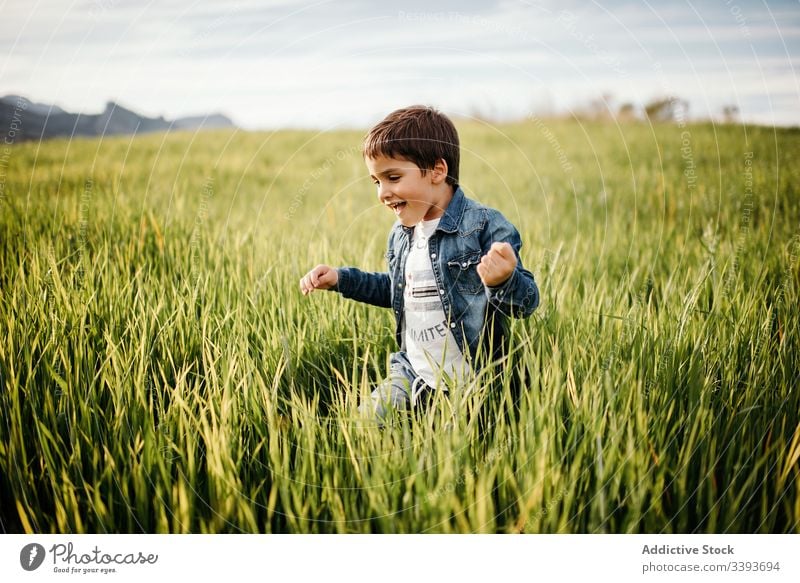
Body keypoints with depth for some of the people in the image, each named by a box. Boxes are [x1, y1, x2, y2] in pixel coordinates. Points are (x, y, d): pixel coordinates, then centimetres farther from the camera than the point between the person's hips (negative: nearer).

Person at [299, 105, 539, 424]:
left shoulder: (484, 226, -16)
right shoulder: (400, 235, 7)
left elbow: (527, 302, -17)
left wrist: (505, 281, -40)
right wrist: (340, 278, 16)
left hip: (471, 382, -6)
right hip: (411, 374, 6)